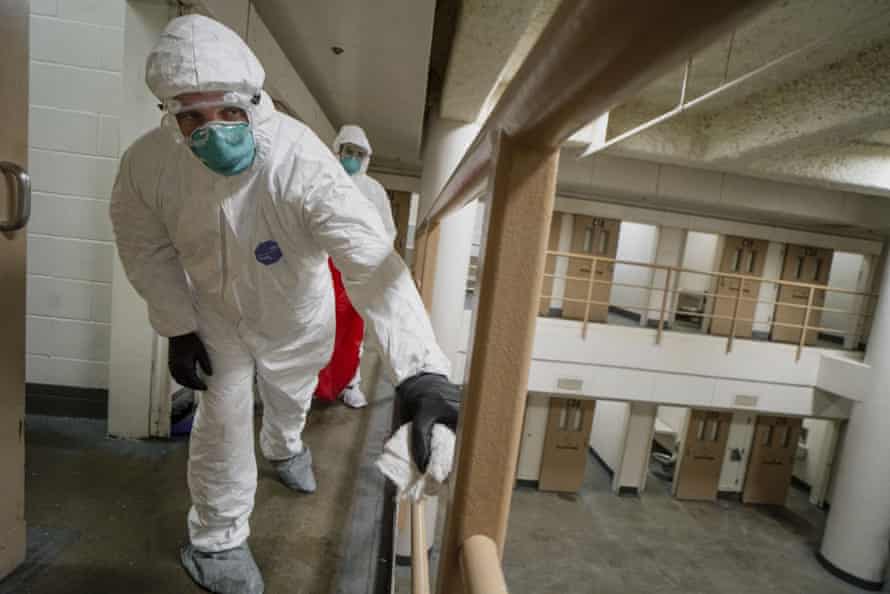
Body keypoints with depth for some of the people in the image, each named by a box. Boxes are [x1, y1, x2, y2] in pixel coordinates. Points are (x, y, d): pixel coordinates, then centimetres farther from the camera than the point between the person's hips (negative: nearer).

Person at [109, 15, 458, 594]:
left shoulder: (302, 160, -39)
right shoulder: (146, 162, -24)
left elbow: (372, 262, -50)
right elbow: (147, 248, -5)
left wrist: (422, 374, -60)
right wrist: (178, 329, -8)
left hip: (298, 313, 0)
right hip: (216, 315, 1)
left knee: (291, 397, 24)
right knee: (224, 417, 4)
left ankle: (284, 447, 62)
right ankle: (216, 539, 32)